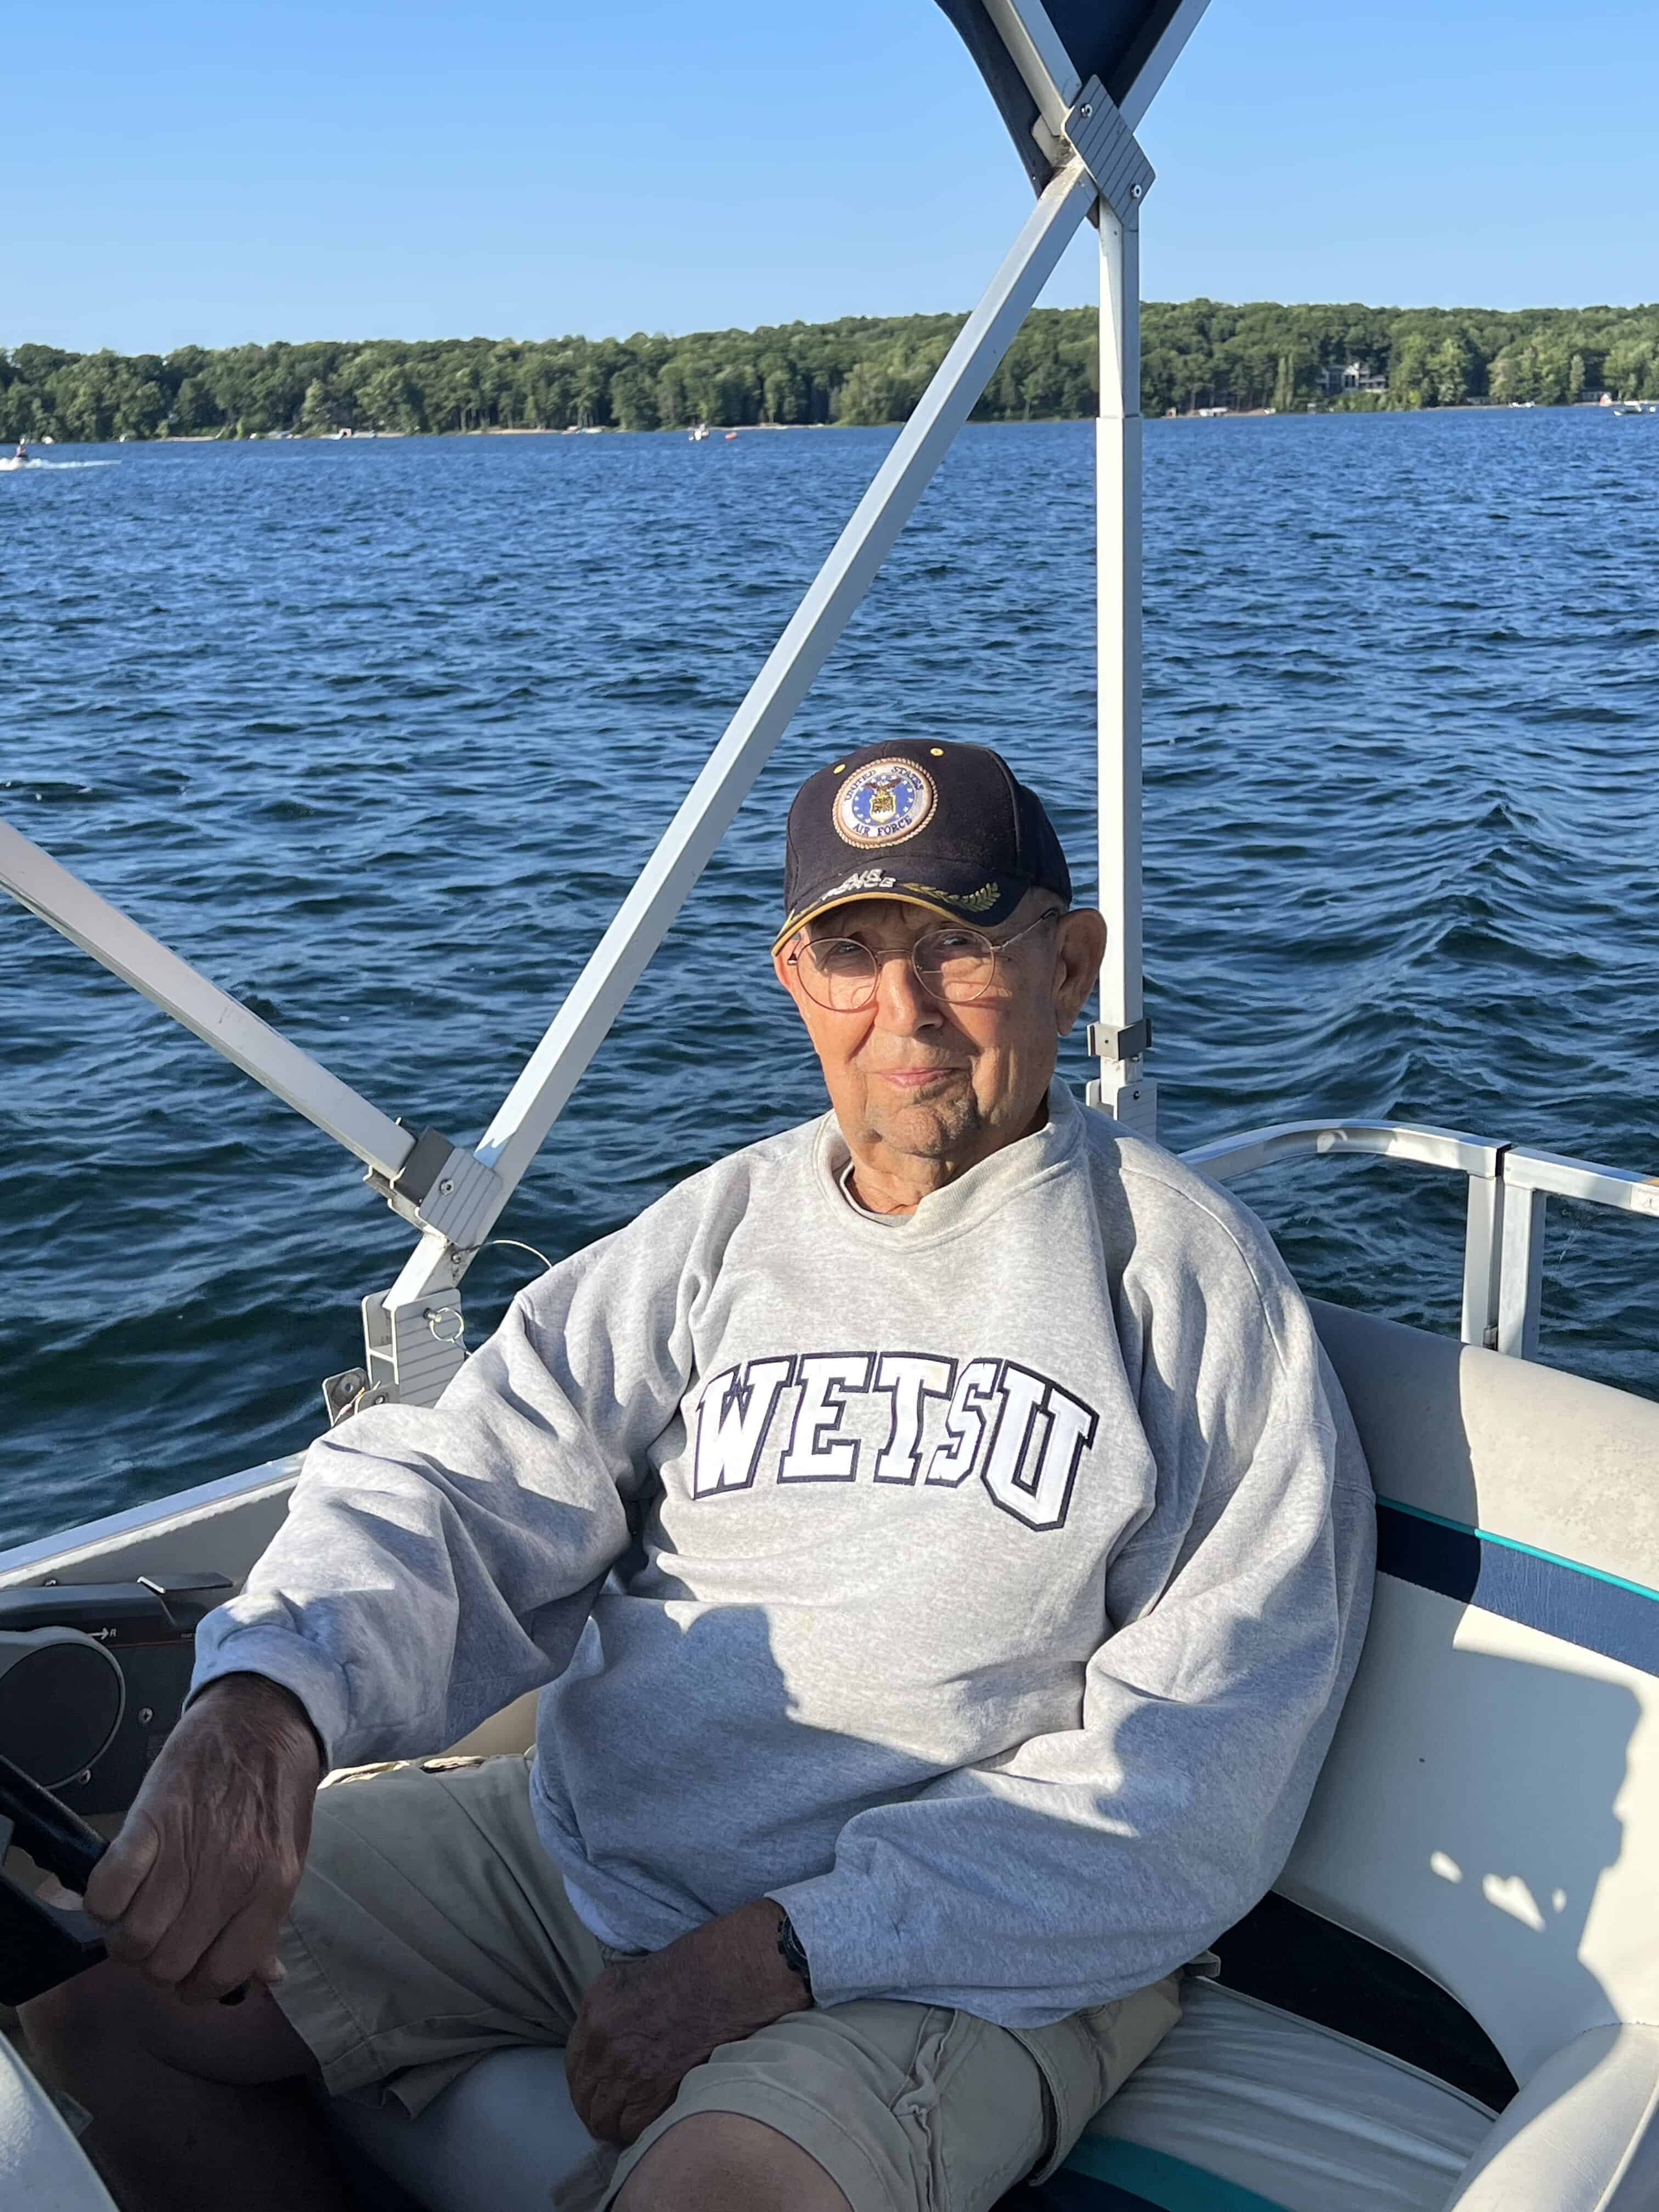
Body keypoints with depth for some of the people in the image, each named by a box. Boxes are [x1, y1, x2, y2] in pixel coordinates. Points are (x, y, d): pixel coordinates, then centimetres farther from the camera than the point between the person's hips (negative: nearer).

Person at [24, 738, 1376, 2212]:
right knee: (94, 1973, -1)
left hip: (964, 1947, -4)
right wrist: (267, 1693, -26)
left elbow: (1198, 1769, -12)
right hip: (580, 1839, 5)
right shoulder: (722, 1229, 7)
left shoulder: (1183, 1271, -7)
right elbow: (461, 1488, -3)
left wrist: (789, 1949, -18)